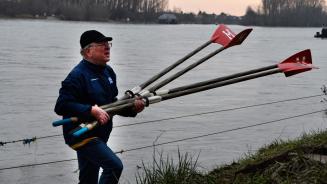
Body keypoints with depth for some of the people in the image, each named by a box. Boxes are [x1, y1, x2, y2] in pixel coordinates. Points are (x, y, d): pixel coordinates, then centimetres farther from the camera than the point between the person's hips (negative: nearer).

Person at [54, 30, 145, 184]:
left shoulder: (108, 72, 9)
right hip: (82, 135, -9)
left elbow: (111, 103, 20)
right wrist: (92, 110, -30)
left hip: (99, 135, 9)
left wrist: (132, 108, 1)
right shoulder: (77, 75, -18)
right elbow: (61, 106, -25)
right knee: (115, 166, -22)